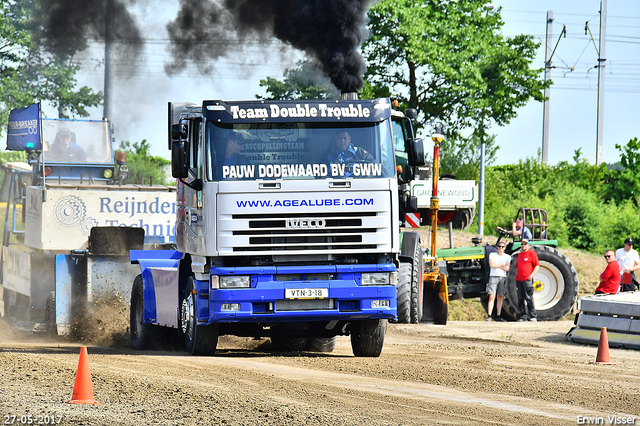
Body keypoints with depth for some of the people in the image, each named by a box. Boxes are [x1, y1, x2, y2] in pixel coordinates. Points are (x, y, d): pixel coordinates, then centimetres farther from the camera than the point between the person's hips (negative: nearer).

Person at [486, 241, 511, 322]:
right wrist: (502, 265, -4)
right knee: (492, 297, -12)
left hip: (503, 278, 2)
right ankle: (489, 316, -14)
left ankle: (498, 316, 6)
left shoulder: (507, 257, 9)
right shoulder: (492, 255, 8)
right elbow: (491, 264, -9)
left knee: (500, 298, 3)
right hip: (493, 277, -2)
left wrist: (497, 265, -5)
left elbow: (507, 268, -4)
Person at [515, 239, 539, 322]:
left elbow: (537, 266, -5)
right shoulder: (520, 254, 20)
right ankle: (523, 316, 10)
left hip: (527, 280, -7)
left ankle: (533, 316, -7)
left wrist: (532, 275, -17)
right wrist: (516, 276, 18)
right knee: (521, 299, 6)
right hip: (519, 280, 7)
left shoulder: (532, 253, -1)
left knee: (529, 298, -10)